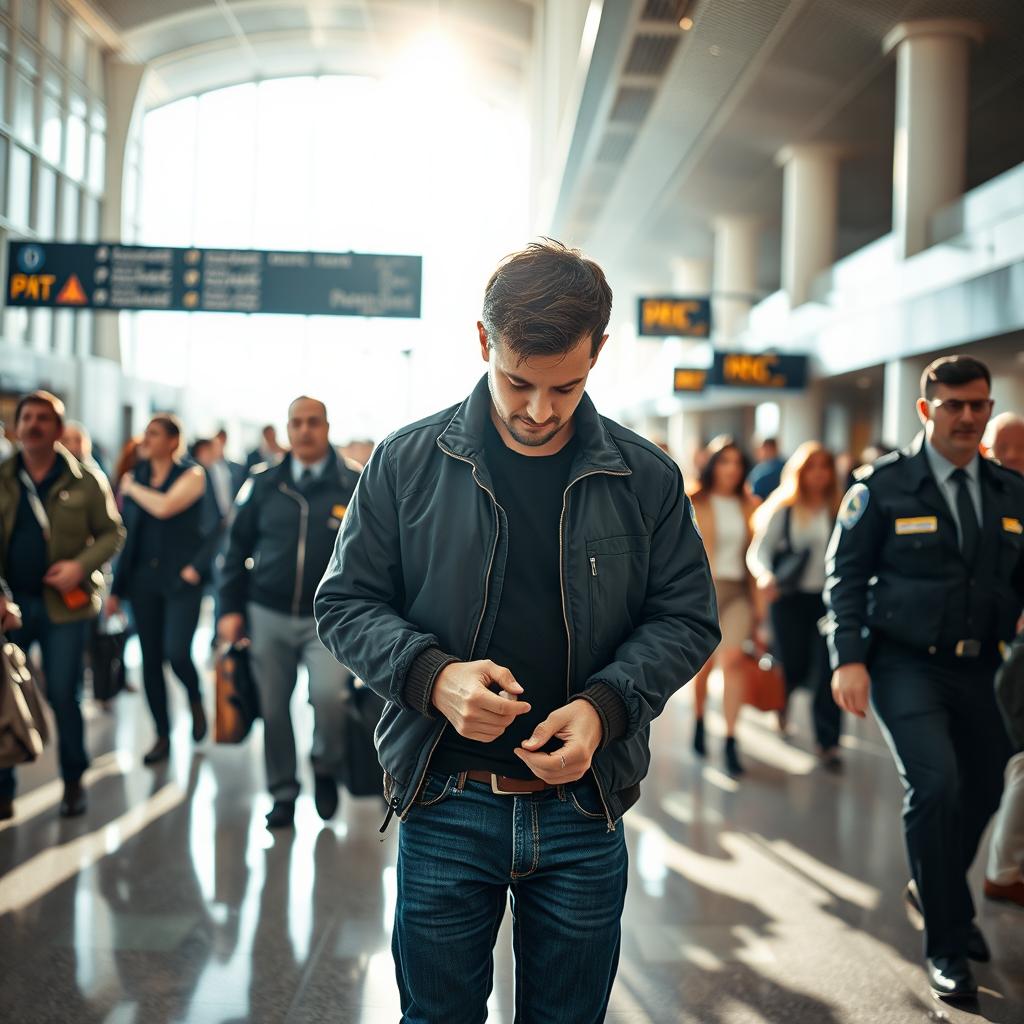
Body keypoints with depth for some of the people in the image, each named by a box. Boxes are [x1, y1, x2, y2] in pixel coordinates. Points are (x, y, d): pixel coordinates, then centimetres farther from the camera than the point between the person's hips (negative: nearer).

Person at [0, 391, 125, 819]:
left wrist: (81, 565, -15)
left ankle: (73, 783, 19)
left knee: (63, 695, 2)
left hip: (64, 603, -2)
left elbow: (112, 532, 2)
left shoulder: (85, 480, 0)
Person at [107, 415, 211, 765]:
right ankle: (162, 736, 15)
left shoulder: (191, 474, -3)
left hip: (181, 578, -4)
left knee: (176, 652, -15)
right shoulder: (136, 476, 9)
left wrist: (132, 488, -5)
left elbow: (164, 507, -22)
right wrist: (117, 589, 10)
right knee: (150, 659, 5)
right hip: (143, 578, 5)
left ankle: (196, 701, 18)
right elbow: (127, 535, 12)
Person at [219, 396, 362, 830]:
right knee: (273, 709, 8)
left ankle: (326, 768, 8)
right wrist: (231, 608, 4)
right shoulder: (263, 483, 5)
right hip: (268, 616, 3)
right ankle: (283, 792, 26)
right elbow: (237, 547, 9)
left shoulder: (354, 484, -2)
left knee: (328, 694, -21)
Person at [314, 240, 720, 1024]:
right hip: (445, 804, 0)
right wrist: (432, 677, -18)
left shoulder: (645, 479, -1)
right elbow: (346, 603, 1)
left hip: (584, 809, 1)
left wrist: (605, 706, -14)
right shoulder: (407, 463, -3)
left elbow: (688, 619, 3)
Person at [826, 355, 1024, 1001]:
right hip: (905, 663, -5)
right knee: (935, 784, -19)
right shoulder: (885, 485, -5)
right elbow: (845, 576, -4)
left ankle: (934, 891, 45)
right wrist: (849, 657, -15)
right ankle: (947, 947, -2)